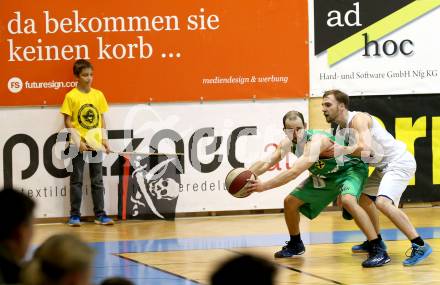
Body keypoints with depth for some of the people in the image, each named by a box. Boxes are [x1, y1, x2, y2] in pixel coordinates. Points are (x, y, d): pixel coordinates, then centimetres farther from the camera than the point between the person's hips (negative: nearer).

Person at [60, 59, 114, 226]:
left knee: (97, 180, 7)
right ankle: (74, 215, 8)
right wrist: (78, 142, -13)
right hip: (78, 145, -4)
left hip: (96, 144, 4)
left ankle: (100, 215, 11)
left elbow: (101, 119, 11)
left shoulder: (98, 95, 5)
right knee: (76, 180, 3)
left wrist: (104, 139, 1)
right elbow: (68, 121, -6)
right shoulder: (71, 96, -6)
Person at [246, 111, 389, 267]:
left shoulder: (316, 141, -38)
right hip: (325, 175, 8)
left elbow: (295, 172, -46)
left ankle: (379, 251, -33)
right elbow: (266, 163, -8)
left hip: (350, 169, -8)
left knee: (348, 200, -36)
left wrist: (264, 186, -47)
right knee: (290, 202, 6)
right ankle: (295, 245, 30)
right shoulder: (287, 143, -13)